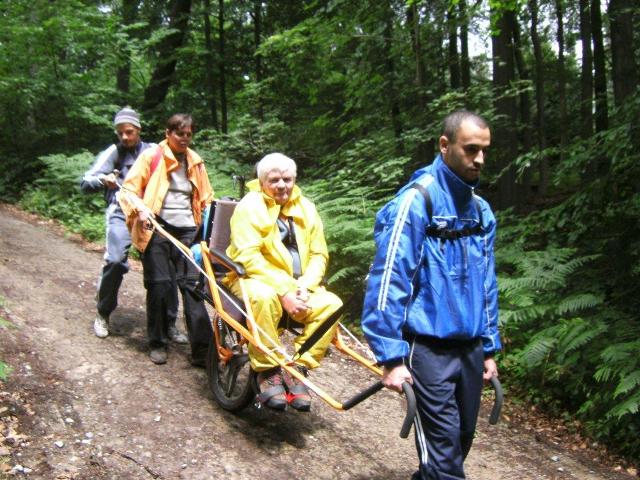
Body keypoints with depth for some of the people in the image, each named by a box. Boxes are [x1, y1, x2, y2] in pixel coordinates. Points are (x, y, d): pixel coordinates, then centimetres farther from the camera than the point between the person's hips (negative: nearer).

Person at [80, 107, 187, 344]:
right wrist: (103, 180, -21)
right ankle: (103, 314, 5)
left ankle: (169, 323, 3)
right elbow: (85, 183, 2)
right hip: (121, 212, -2)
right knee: (115, 261, -19)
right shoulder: (112, 153, 8)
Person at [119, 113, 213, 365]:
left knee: (192, 285, -5)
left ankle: (201, 349, -4)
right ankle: (157, 343, 16)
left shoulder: (195, 161, 14)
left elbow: (205, 198, 18)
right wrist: (140, 210, -19)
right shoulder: (151, 156, 2)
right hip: (157, 229, -3)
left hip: (187, 230, 3)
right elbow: (129, 188, -1)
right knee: (159, 285, -2)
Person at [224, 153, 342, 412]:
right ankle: (268, 371, -20)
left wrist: (304, 286, -14)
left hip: (297, 287, 5)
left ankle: (298, 368, -13)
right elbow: (247, 256, -17)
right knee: (264, 297, -38)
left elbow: (319, 254, 6)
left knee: (331, 304, -22)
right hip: (254, 279, -4)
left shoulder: (306, 208, 8)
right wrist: (284, 291, -25)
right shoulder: (250, 205, -7)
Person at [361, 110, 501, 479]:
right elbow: (388, 279, -16)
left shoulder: (481, 210, 10)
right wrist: (391, 356, -18)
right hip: (429, 347, -7)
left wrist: (490, 348, 15)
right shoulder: (416, 201, -13)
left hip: (470, 348, 7)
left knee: (463, 440, 16)